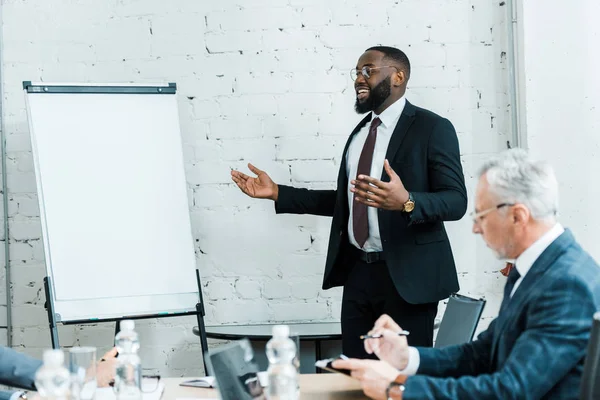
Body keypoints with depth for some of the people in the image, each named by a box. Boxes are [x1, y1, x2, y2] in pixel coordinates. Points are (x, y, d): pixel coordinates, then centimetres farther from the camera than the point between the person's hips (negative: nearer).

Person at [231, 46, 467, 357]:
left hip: (407, 274, -7)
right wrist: (277, 193, 14)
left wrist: (407, 202, -33)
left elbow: (456, 201, -14)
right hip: (358, 272, 7)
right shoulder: (360, 132, 16)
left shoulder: (432, 128, -7)